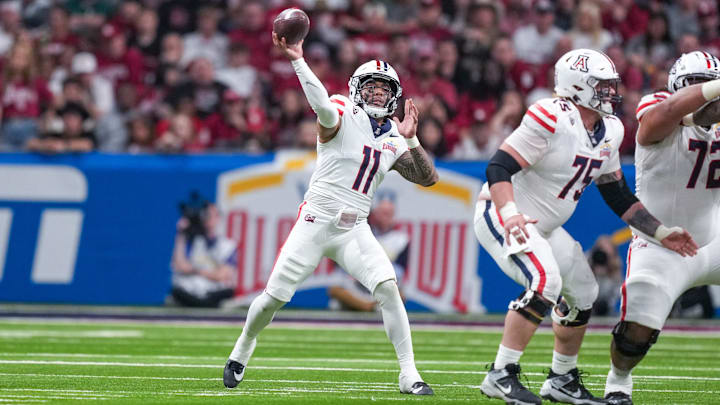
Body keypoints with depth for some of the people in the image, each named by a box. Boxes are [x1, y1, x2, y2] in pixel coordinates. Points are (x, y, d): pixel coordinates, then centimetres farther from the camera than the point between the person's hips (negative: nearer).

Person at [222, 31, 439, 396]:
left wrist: (410, 139, -6)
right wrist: (298, 60, -41)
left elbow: (428, 178, 8)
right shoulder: (343, 116, -6)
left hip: (355, 229, 4)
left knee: (387, 288, -18)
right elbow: (323, 106, -29)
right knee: (274, 297, -1)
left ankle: (409, 374, -14)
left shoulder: (393, 140, 11)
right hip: (316, 220, -4)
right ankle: (242, 351, 28)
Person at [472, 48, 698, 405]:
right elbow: (499, 168, -26)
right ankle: (501, 375, -23)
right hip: (503, 216, -10)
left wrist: (661, 232, 8)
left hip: (544, 227, 10)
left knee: (582, 294, 13)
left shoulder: (608, 132, 5)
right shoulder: (551, 119, -22)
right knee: (545, 283, -28)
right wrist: (509, 213, -42)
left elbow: (618, 196, 15)